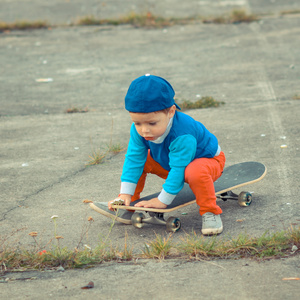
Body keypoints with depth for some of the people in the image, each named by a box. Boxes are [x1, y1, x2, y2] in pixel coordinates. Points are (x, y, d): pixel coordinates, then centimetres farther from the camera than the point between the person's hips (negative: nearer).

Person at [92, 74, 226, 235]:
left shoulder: (183, 134, -41)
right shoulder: (138, 130, -21)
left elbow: (178, 169, -38)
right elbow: (134, 158, -16)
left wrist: (163, 200, -33)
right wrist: (125, 194, -20)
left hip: (206, 160, -7)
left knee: (195, 172, -40)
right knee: (141, 161, -4)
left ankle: (210, 212, -21)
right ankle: (128, 208, 6)